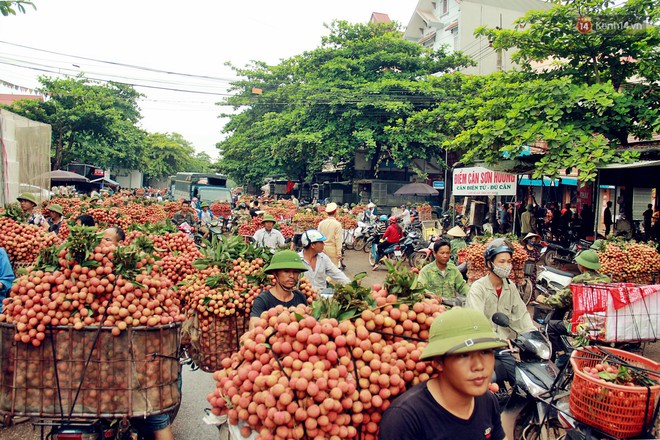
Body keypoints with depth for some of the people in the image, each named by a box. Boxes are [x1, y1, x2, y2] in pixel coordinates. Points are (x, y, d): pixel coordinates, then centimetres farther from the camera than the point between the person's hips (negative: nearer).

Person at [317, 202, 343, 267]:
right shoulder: (337, 224, -11)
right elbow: (338, 240, -11)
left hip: (322, 248, 4)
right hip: (332, 248, -4)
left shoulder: (321, 223, 2)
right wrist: (339, 253, -6)